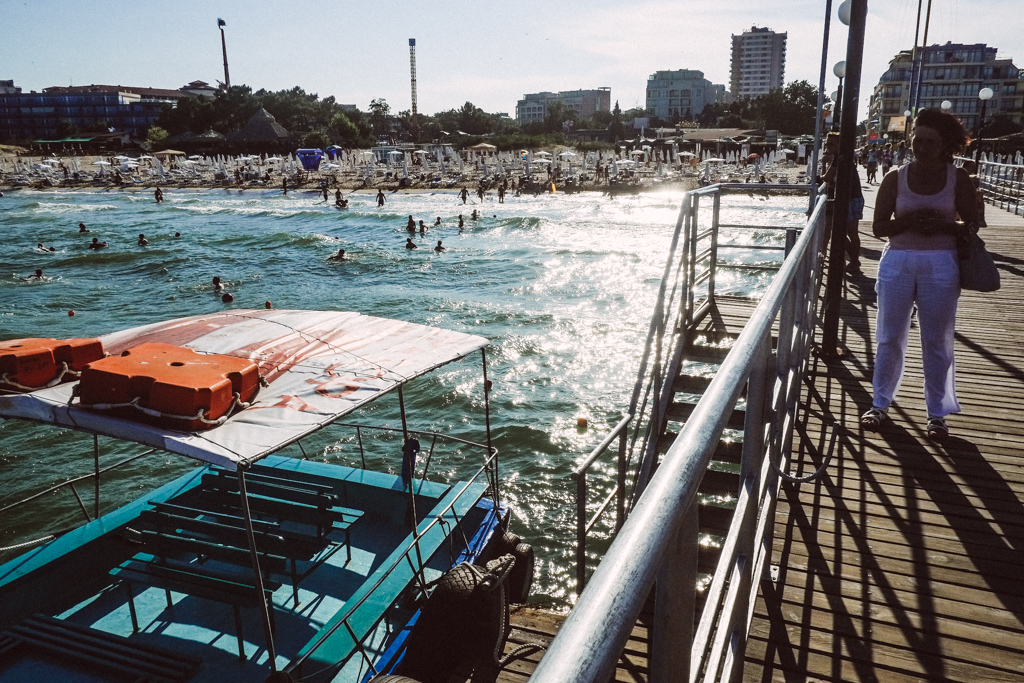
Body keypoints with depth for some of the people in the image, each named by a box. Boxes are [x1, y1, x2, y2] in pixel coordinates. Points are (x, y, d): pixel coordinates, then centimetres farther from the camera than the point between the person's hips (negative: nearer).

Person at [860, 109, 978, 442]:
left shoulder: (958, 179, 1)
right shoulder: (895, 179, 0)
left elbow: (971, 226, 2)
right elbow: (878, 227, -1)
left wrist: (943, 225, -16)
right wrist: (908, 221, -18)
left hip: (941, 265, 0)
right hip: (897, 262, 1)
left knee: (937, 342, 8)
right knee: (890, 338, 9)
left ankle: (937, 412, 21)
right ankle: (880, 404, 22)